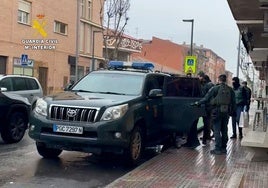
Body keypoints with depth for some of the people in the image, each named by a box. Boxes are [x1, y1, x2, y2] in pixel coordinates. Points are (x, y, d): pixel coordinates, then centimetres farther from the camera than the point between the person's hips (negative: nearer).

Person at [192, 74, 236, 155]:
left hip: (217, 111, -5)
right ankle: (223, 148, 21)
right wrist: (231, 111, 17)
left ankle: (218, 149, -1)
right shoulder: (230, 90, 7)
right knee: (224, 130, 14)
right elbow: (233, 102, 9)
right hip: (226, 112, 5)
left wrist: (197, 103, 3)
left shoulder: (215, 88, -8)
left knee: (217, 131, 0)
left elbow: (206, 99, -8)